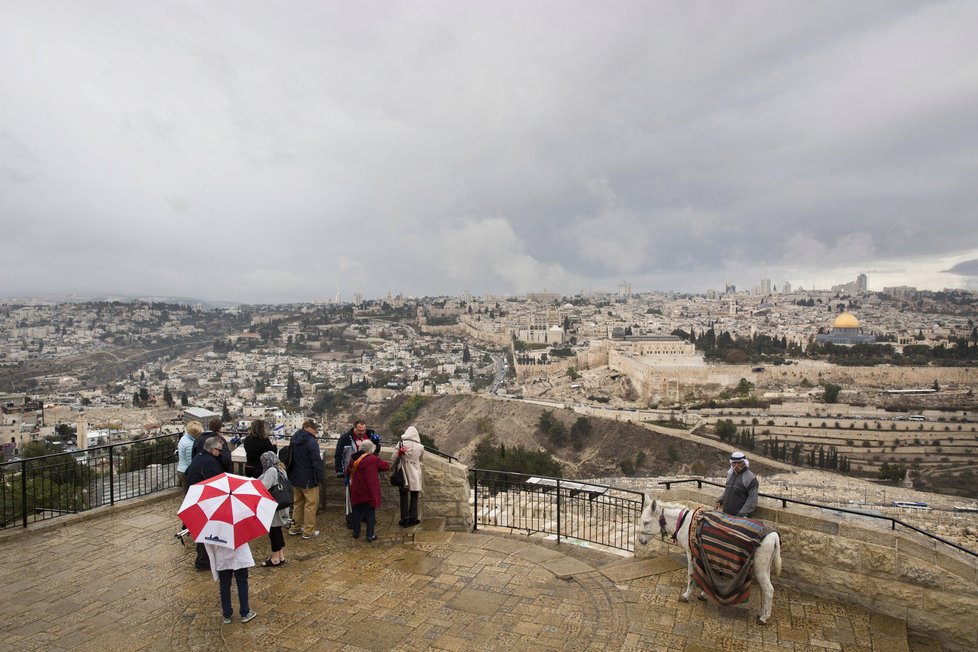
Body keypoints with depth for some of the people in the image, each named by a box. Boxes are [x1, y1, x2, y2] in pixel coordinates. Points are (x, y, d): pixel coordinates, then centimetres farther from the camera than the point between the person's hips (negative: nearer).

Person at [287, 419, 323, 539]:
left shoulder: (293, 440, 6)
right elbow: (316, 462, -22)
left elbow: (290, 458, 16)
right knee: (311, 504, 3)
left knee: (297, 503, 21)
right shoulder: (311, 442, -22)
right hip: (309, 479, -8)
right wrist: (320, 478, -12)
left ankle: (295, 528, 30)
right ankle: (309, 531, 8)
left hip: (295, 478, 8)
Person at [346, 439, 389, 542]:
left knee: (357, 512, 18)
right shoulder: (374, 459, -17)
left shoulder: (354, 459, -1)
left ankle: (356, 533, 28)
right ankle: (370, 535, 10)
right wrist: (383, 461, 10)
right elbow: (387, 466, -8)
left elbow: (348, 472, 11)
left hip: (356, 492, 4)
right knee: (370, 514, 7)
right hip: (370, 492, -4)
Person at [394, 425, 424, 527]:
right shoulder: (420, 447, -8)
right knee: (414, 497, 14)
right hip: (415, 474, 0)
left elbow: (394, 457, -7)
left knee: (404, 497, 9)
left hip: (404, 474, 0)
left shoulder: (401, 444, -11)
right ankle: (413, 518, 16)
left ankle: (405, 519, 11)